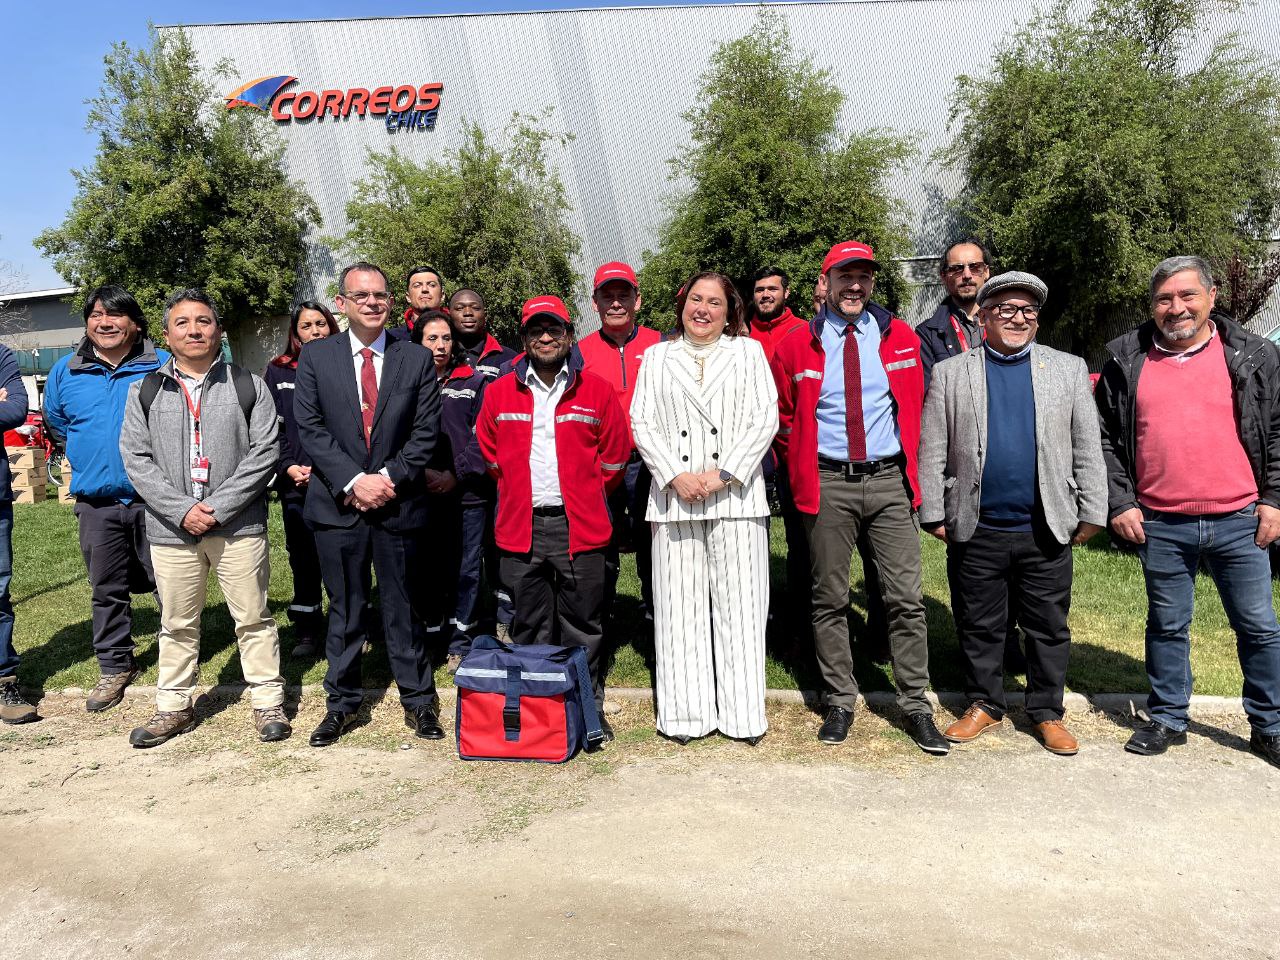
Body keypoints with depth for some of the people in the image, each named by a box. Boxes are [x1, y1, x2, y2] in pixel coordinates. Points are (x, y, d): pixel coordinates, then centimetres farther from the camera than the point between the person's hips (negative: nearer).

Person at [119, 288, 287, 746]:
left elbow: (265, 452, -5)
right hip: (171, 529, 2)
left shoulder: (249, 387, 2)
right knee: (177, 623, 13)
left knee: (253, 618, 5)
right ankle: (174, 707, 28)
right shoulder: (145, 391, 7)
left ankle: (268, 702, 17)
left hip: (239, 525, -2)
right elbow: (135, 456, 2)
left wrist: (218, 507, -13)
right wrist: (181, 510, -11)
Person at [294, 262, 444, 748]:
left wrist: (389, 479, -12)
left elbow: (426, 431, 0)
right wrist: (353, 481, -12)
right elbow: (310, 428, -2)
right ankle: (342, 703, 25)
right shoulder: (316, 356, 5)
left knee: (402, 608, 8)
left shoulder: (417, 359, 4)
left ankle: (419, 701, 21)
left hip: (398, 503, 0)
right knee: (344, 610, 10)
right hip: (337, 504, 1)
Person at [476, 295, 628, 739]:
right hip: (521, 526, 2)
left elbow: (614, 456, 8)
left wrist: (584, 497, 10)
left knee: (583, 625, 6)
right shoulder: (499, 392, 6)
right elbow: (490, 453, 17)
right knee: (529, 628, 11)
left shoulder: (596, 390, 2)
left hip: (580, 526, -1)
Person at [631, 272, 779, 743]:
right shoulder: (657, 357, 15)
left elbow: (765, 419, 2)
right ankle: (685, 714, 11)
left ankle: (743, 714, 8)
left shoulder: (748, 352, 12)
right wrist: (675, 476, -8)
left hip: (735, 495, -1)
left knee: (739, 606, -1)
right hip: (674, 497, 1)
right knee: (680, 607, 2)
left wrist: (722, 473, -9)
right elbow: (642, 424, 7)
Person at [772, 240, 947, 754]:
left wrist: (911, 466, 11)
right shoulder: (797, 345, 3)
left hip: (889, 480, 1)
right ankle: (840, 702, 21)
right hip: (828, 485, 0)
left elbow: (915, 408, 15)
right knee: (829, 598, 7)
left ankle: (916, 706, 14)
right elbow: (784, 418, 13)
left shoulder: (901, 339, 7)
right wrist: (800, 471, 9)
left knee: (906, 598, 2)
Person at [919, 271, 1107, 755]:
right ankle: (984, 705, 27)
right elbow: (932, 451, 1)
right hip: (975, 530, -1)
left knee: (1049, 628, 10)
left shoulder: (1069, 369, 7)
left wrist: (1091, 513, 3)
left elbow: (1088, 448, 6)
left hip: (1047, 529, 1)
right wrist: (934, 514, -3)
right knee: (979, 627, 10)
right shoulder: (950, 372, 4)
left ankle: (1047, 712, 26)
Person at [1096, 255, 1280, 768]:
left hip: (1239, 521, 0)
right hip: (1160, 525, 0)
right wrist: (1119, 503, -2)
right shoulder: (1126, 361, 3)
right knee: (1167, 627, 11)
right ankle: (1168, 720, 25)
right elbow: (1104, 436, 5)